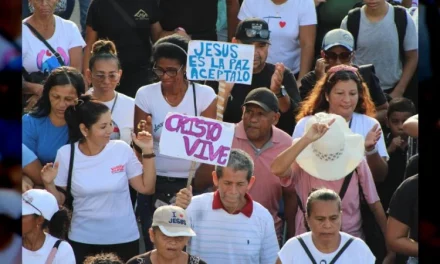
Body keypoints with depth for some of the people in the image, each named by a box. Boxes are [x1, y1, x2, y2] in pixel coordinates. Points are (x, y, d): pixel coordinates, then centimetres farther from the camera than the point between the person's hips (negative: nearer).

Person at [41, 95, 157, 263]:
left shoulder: (122, 149, -6)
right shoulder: (66, 154, -7)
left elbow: (146, 188, 0)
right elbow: (59, 201, 1)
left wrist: (148, 152, -7)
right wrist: (49, 184, -17)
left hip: (123, 239, 1)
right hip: (82, 240, -1)